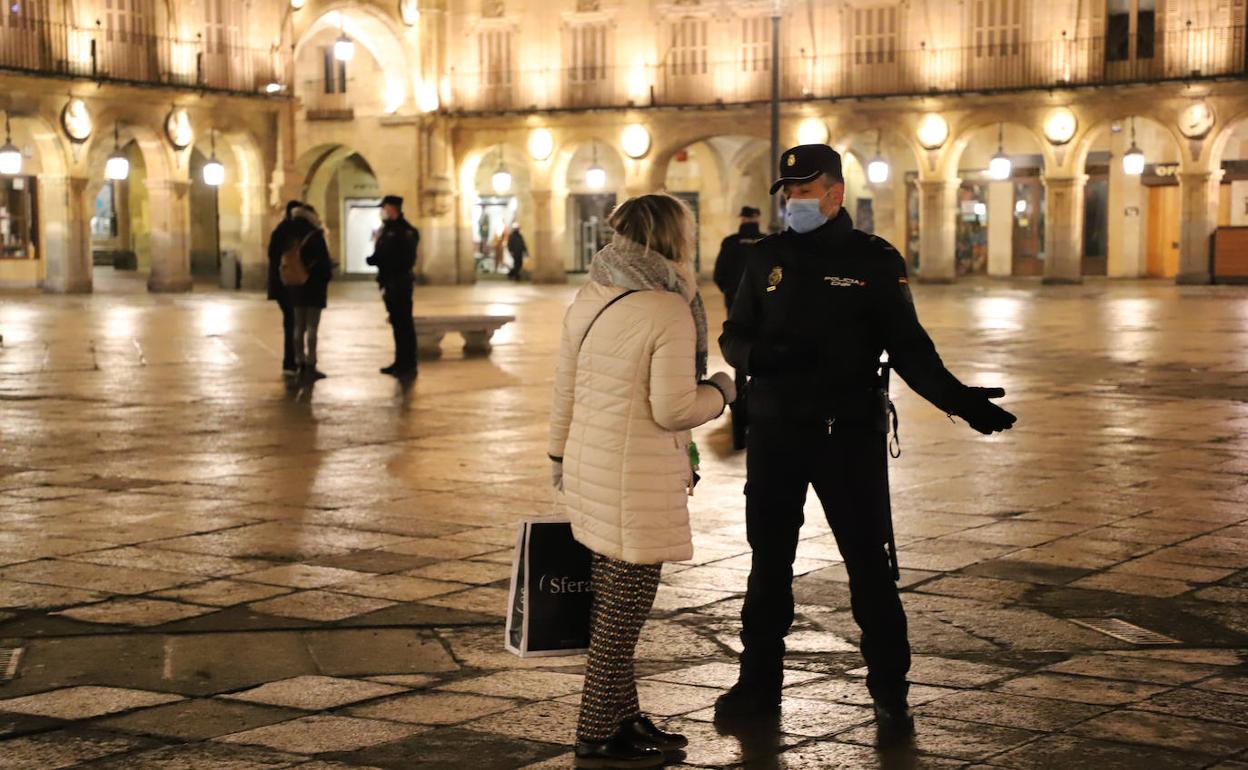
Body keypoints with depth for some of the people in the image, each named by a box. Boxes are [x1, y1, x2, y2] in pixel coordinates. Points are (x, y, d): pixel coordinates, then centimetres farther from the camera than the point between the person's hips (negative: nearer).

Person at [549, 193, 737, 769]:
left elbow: (564, 387, 13)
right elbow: (674, 409, -19)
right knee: (622, 612, 1)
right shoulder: (669, 311, -16)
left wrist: (561, 455, 24)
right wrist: (719, 391, 0)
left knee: (610, 605, 17)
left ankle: (622, 718, 28)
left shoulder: (590, 298, 7)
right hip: (636, 478, -8)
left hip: (589, 463, 8)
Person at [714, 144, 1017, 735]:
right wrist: (760, 355, -15)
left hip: (849, 436, -3)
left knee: (870, 564, 0)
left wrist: (958, 399, -17)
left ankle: (890, 692, 11)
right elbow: (733, 338, 9)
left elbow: (909, 347, -2)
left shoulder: (875, 260, -2)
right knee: (768, 561, 11)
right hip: (774, 432, 3)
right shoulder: (767, 258, 7)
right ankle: (759, 681, 23)